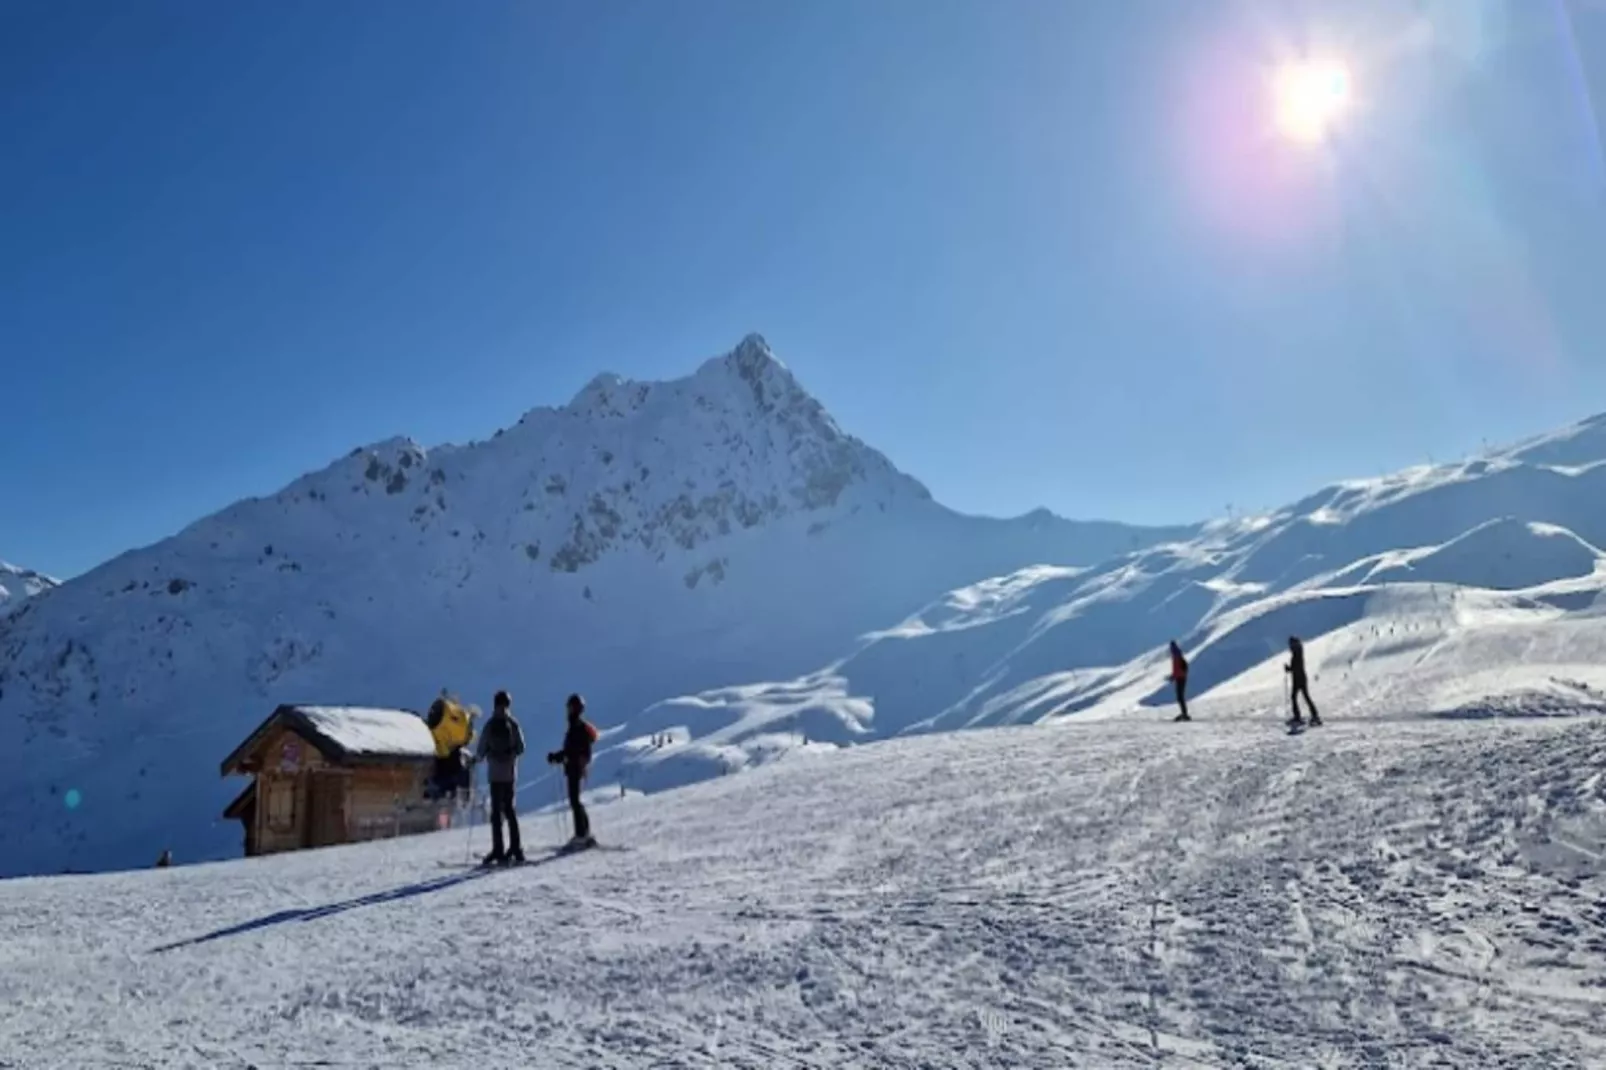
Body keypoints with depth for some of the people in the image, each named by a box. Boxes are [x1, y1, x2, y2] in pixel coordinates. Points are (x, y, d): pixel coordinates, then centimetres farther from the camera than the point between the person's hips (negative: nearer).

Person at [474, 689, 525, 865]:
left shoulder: (490, 725, -7)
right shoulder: (513, 724, -1)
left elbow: (481, 750, -6)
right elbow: (521, 748, -1)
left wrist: (476, 758, 16)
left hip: (495, 772, -3)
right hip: (510, 772, 3)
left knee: (497, 810, -2)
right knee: (509, 808, 14)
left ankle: (498, 850, -6)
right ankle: (515, 848, 14)